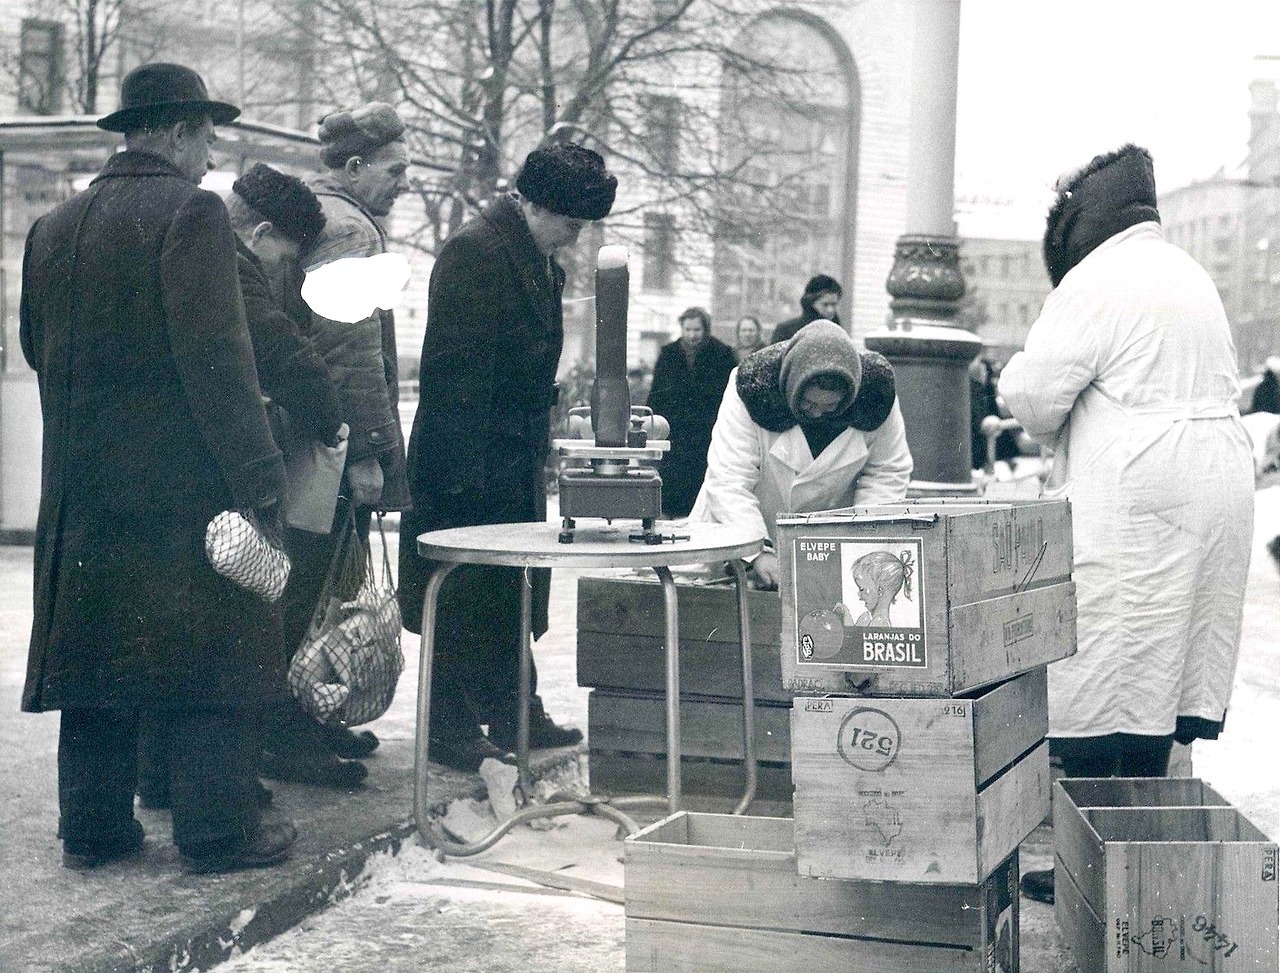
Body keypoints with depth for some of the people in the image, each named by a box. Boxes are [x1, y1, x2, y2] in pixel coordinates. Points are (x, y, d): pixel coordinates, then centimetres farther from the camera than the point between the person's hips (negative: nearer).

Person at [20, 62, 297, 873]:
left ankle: (94, 827, 19)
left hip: (83, 486, 7)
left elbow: (38, 348, 18)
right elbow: (216, 353, -17)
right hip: (184, 482, -7)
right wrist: (258, 476, -16)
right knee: (210, 654, 2)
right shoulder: (191, 211, -10)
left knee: (98, 648, 12)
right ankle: (219, 829, 7)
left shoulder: (55, 227, 11)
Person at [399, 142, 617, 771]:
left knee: (511, 595, 15)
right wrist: (461, 467, -22)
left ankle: (514, 714, 25)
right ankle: (451, 729, 9)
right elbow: (451, 366, -21)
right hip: (469, 461, -9)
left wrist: (541, 435, 16)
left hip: (516, 459, 9)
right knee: (463, 595, -1)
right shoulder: (474, 251, -16)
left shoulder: (541, 261, 13)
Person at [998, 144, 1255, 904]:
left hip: (1134, 500, -9)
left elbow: (1033, 391, -14)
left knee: (1098, 679, -4)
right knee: (1166, 668, 12)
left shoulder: (1097, 279, -9)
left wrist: (1056, 433, 9)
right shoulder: (1191, 274, 18)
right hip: (1219, 481, 9)